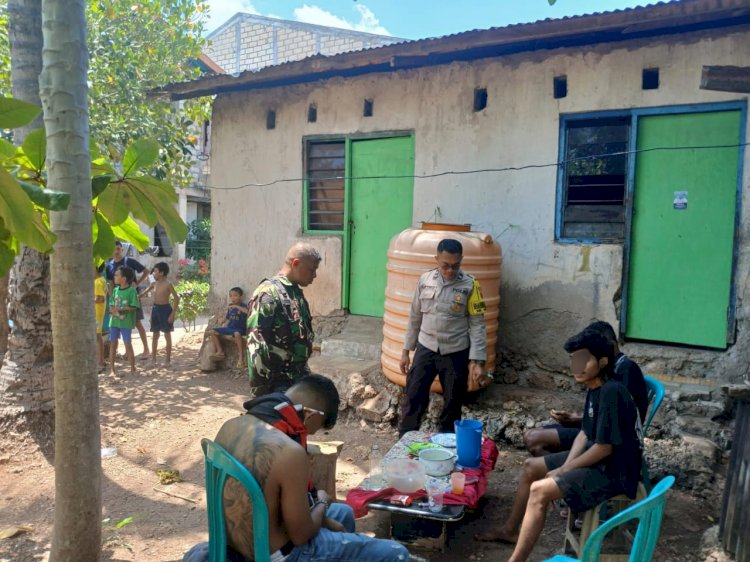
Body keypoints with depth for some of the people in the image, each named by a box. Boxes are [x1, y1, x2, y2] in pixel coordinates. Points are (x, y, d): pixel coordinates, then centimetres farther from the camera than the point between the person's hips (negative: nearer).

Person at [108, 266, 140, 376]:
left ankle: (133, 369, 14)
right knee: (113, 344, 7)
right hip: (114, 321, 5)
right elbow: (111, 305, 9)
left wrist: (121, 308, -19)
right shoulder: (115, 290, 7)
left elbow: (134, 306, -13)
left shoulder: (131, 290, -9)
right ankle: (111, 369, 14)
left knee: (128, 344, 1)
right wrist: (113, 310, -11)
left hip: (126, 322, -5)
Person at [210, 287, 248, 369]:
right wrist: (224, 326, 8)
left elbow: (247, 311, -32)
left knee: (237, 334, -41)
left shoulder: (242, 306, -8)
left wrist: (236, 306, -32)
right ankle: (220, 351, 0)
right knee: (213, 332, 0)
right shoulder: (230, 306, 13)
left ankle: (241, 357, -36)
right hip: (229, 328, 8)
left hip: (239, 329, -8)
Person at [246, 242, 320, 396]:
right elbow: (256, 344, -21)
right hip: (276, 384, -9)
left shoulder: (297, 292, 12)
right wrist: (262, 386, -21)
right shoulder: (268, 294, -16)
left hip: (299, 379, 9)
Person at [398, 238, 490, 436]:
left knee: (452, 403, 10)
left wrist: (477, 361, -13)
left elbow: (477, 325, -7)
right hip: (425, 349, 2)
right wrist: (406, 350, 8)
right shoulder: (425, 280, -1)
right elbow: (415, 317, 7)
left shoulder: (469, 285, -8)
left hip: (456, 353, -2)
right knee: (413, 398, 4)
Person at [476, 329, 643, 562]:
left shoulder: (611, 392, -25)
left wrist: (564, 470, -14)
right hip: (595, 456, 10)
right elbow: (585, 433, 9)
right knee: (531, 467, 15)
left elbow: (604, 447, -24)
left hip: (613, 471, -10)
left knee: (540, 491, -23)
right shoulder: (594, 389, 4)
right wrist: (566, 465, -6)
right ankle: (510, 529, 30)